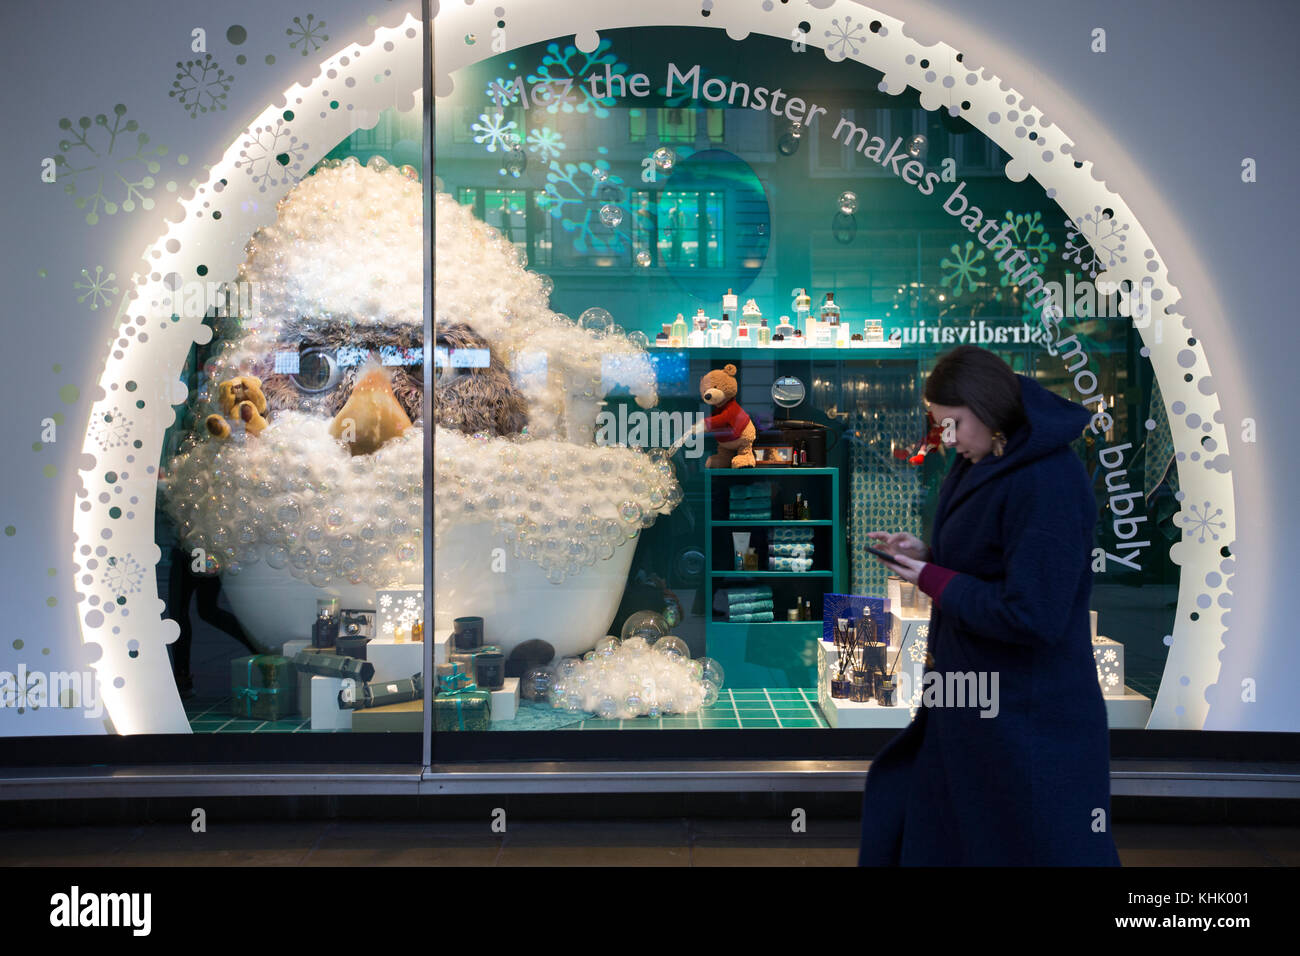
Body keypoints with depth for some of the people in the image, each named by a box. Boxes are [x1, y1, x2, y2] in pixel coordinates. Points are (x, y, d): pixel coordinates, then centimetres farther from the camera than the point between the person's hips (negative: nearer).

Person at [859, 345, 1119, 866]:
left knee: (1039, 847, 8)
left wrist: (933, 580, -17)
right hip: (973, 690, 9)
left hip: (1026, 713, -9)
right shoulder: (986, 461, 4)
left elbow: (1031, 616, -27)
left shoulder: (1046, 485, -25)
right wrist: (926, 554, -1)